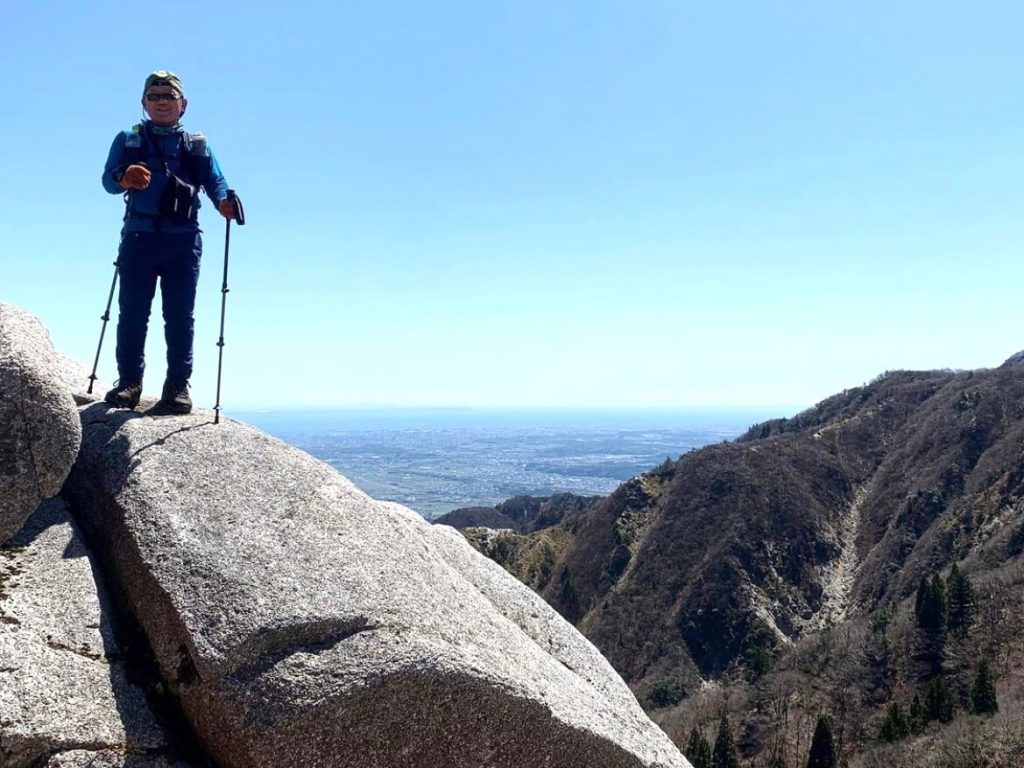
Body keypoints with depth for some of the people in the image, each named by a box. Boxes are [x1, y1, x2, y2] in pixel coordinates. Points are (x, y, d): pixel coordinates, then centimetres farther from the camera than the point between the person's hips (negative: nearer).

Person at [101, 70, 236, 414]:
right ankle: (129, 381, 4)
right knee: (132, 312, -2)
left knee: (180, 315, -2)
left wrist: (224, 202, -16)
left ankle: (178, 385, 0)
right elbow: (108, 179, 4)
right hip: (139, 237, 0)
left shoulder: (197, 145, 19)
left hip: (183, 241, 0)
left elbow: (216, 182, 8)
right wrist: (124, 178, -21)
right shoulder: (128, 140, 16)